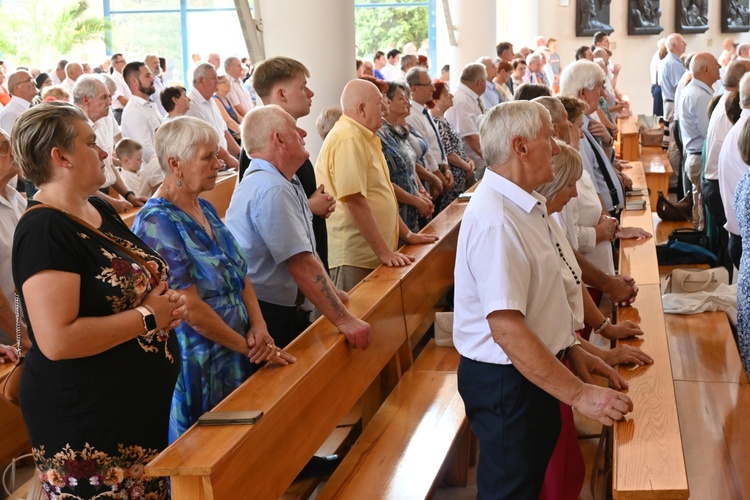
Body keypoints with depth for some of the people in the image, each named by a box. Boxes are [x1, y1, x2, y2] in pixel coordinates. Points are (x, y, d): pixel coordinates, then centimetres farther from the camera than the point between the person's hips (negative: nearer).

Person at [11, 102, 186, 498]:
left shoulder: (101, 210, 10)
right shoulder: (44, 231, -19)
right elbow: (57, 340, -27)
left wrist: (167, 303, 1)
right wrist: (147, 317, -19)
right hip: (86, 427, -9)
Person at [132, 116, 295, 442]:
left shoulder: (205, 210, 8)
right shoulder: (157, 223, -19)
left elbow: (240, 274, 10)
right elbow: (191, 308, -21)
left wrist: (258, 326, -6)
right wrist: (247, 346, -14)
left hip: (234, 357, 8)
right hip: (197, 369, -8)